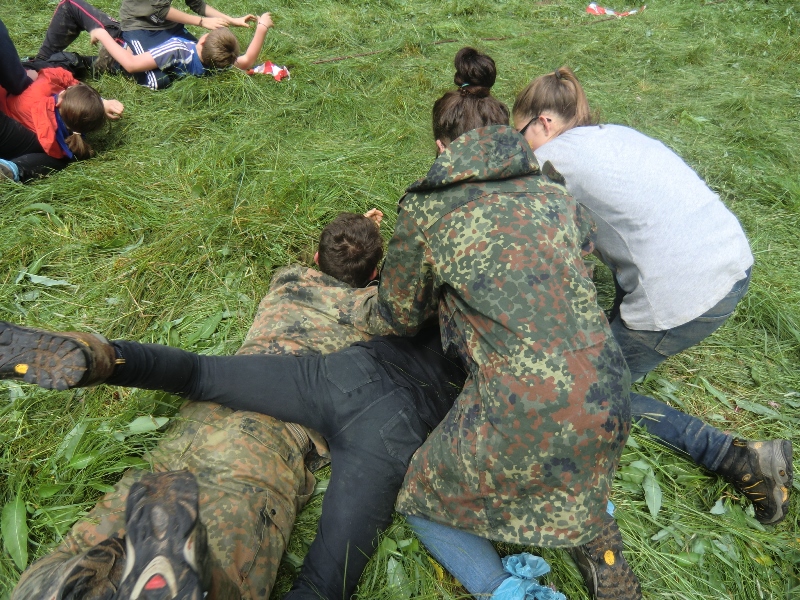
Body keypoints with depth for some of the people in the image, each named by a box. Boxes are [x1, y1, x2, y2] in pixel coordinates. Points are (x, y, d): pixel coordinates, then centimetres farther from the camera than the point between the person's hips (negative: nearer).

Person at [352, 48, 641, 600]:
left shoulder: (427, 212, -5)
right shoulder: (557, 197, 6)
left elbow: (400, 317, 8)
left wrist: (363, 316, 31)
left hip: (525, 422, -5)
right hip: (609, 406, 5)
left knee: (423, 498, 23)